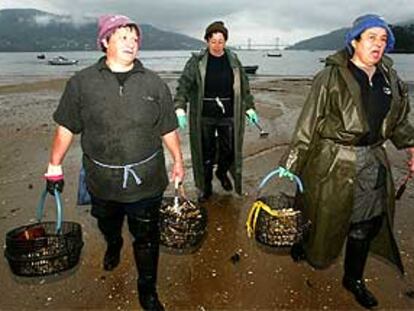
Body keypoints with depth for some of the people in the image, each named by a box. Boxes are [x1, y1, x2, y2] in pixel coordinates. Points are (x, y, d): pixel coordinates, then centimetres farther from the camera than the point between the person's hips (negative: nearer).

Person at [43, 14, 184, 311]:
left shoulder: (154, 83, -2)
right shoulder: (81, 82, -4)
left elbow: (168, 129, 5)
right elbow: (66, 127, 2)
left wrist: (178, 161, 8)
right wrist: (55, 166, 4)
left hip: (146, 181, -1)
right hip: (102, 180, 1)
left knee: (146, 238, 8)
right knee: (108, 227, 27)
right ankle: (113, 246, 62)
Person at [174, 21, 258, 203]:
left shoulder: (233, 61, 6)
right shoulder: (197, 61, -2)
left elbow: (244, 87, 13)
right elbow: (183, 85, -8)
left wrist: (249, 108, 9)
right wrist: (180, 108, -21)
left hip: (228, 114, 2)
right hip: (204, 116, -2)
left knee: (229, 150, 8)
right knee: (206, 152, 6)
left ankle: (222, 172, 42)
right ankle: (206, 188, 25)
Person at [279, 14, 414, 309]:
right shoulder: (332, 77, -13)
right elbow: (307, 125, -14)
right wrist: (290, 165, -14)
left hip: (372, 161, 6)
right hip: (333, 162, -6)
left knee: (366, 223, 14)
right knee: (323, 213, 11)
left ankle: (354, 279, 37)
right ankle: (301, 243, 45)